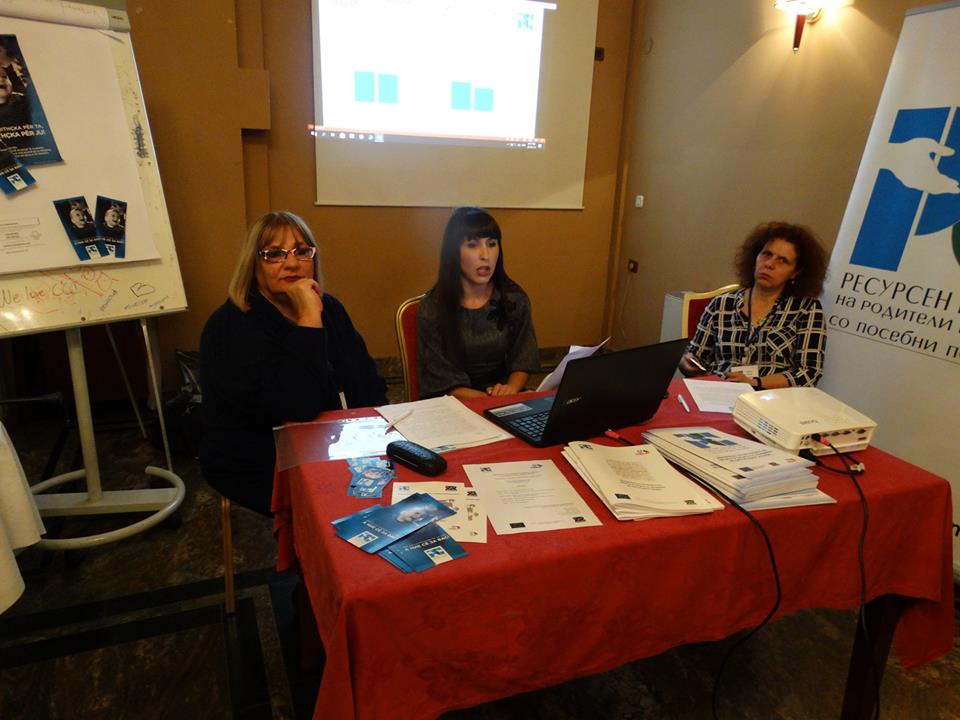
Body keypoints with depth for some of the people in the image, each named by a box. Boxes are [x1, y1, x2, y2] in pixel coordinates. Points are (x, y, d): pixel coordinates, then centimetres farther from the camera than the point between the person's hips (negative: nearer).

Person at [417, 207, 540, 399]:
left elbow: (522, 362, 7)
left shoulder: (515, 299, 1)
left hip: (502, 393, 3)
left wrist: (511, 387, -15)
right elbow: (444, 382, -9)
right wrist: (492, 401, -24)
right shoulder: (431, 309, -9)